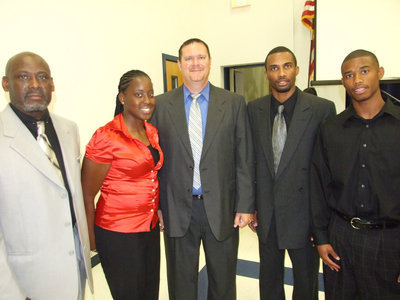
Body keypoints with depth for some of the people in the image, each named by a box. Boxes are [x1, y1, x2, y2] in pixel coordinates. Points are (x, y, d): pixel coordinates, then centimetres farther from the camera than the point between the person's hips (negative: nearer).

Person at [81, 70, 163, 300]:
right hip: (118, 233, -6)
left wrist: (158, 210, 12)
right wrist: (91, 240, -5)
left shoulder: (152, 132, 4)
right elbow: (87, 194, -12)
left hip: (151, 227, 7)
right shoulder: (106, 137, -17)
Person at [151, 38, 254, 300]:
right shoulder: (161, 105, 1)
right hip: (177, 210, 0)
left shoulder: (234, 103, 0)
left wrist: (246, 205, -4)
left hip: (222, 209, 0)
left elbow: (244, 159, -1)